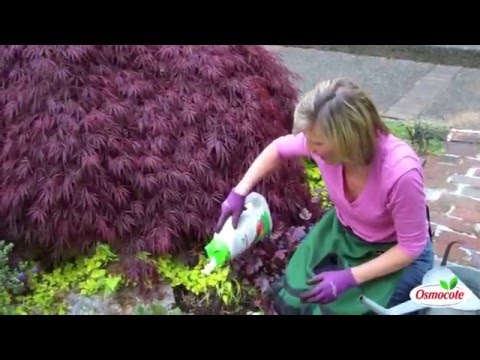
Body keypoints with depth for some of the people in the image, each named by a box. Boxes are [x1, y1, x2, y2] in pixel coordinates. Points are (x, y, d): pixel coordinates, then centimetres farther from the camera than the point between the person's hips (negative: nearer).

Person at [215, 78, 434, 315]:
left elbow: (411, 247, -23)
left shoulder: (401, 172, -38)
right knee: (292, 301, -6)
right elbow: (279, 149, -2)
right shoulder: (324, 140, -24)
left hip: (396, 252, -4)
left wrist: (351, 277, -28)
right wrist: (240, 192, -6)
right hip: (342, 232, 4)